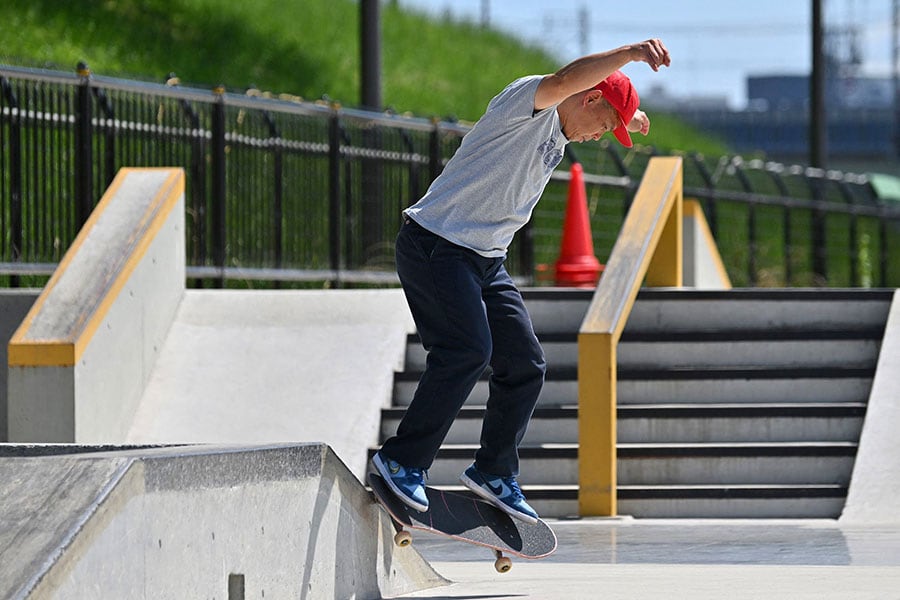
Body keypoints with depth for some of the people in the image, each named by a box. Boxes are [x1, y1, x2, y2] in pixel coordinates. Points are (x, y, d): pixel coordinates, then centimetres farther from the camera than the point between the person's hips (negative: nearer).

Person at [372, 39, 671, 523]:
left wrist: (628, 116, 26)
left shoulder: (558, 136, 17)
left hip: (486, 261, 10)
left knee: (525, 366, 6)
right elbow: (568, 79, -35)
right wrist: (631, 53, -45)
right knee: (468, 351, -24)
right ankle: (402, 460, -16)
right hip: (435, 245, -10)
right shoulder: (528, 101, -11)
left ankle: (493, 473, 21)